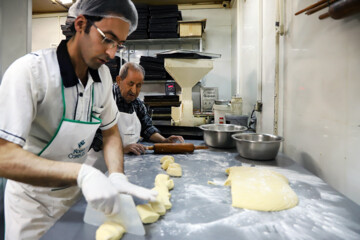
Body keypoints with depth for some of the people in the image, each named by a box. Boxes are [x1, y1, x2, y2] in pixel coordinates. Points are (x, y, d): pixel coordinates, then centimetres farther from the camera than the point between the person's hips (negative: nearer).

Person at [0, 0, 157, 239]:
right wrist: (80, 173, -43)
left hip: (75, 192, 5)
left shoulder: (103, 75, -10)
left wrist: (117, 176, -18)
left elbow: (110, 132, -2)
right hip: (33, 199, -4)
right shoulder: (29, 71, -26)